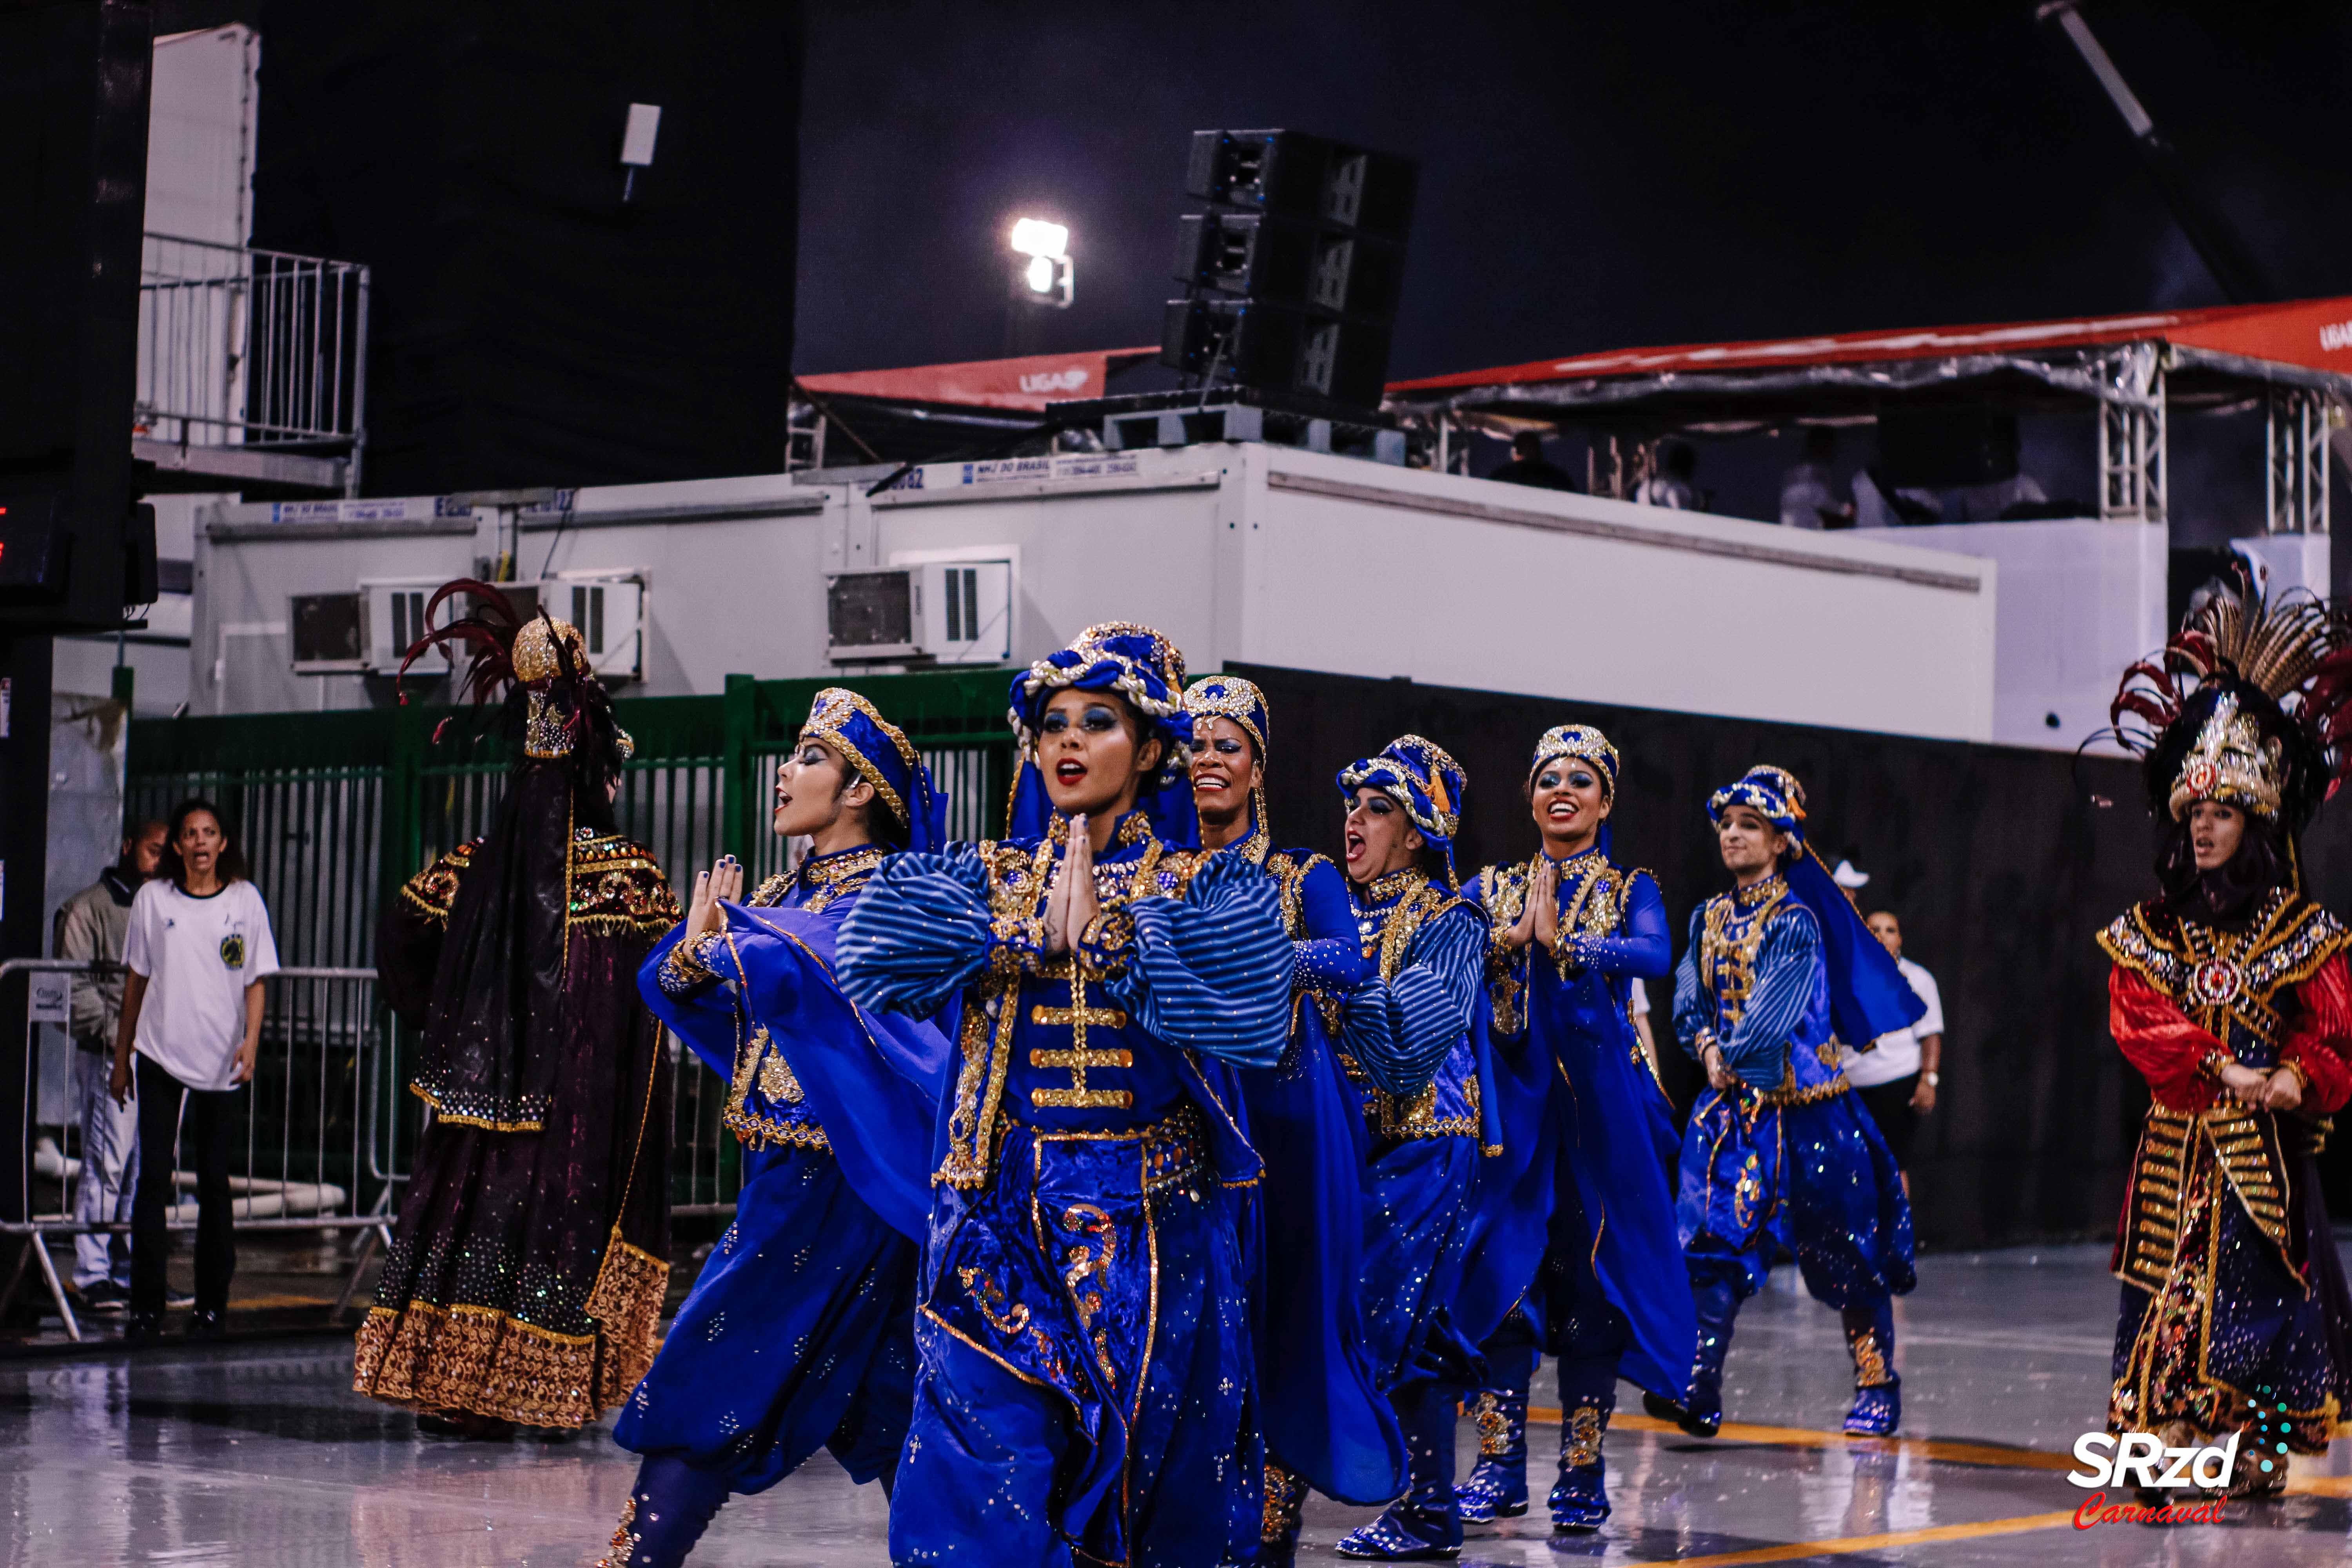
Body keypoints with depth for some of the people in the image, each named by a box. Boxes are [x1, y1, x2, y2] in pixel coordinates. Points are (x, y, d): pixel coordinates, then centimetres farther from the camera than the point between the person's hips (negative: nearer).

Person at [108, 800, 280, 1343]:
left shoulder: (245, 900, 5)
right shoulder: (153, 899, 5)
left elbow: (255, 982, 7)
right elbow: (136, 982, 11)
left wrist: (251, 1041, -9)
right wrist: (120, 1060, 12)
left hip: (222, 1064, 1)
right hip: (160, 1056, 0)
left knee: (215, 1182, 4)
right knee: (154, 1177, -8)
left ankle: (212, 1304, 13)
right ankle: (146, 1307, -5)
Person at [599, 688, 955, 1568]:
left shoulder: (882, 894, -11)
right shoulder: (793, 892, 14)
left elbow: (784, 967, -29)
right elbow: (669, 982, 11)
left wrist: (726, 930, -12)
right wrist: (697, 938, -9)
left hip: (833, 1186, -8)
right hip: (787, 1169, 8)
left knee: (715, 1374, -6)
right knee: (879, 1403, 10)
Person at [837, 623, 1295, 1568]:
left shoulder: (1207, 887, 5)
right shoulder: (986, 879, 11)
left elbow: (1246, 1000, -15)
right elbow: (873, 948, -6)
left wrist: (1108, 933, -12)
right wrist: (1029, 932, -11)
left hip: (1153, 1223, -1)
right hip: (1002, 1215, 1)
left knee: (1151, 1473, 3)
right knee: (983, 1473, -8)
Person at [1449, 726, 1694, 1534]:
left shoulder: (1631, 890, 8)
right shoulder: (1494, 888, 12)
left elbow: (1654, 956, -13)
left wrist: (1562, 940, -20)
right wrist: (1510, 934, -17)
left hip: (1599, 1101, -1)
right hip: (1512, 1095, 1)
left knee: (1590, 1275, -1)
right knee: (1502, 1270, -6)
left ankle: (1583, 1470, 6)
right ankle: (1501, 1466, 1)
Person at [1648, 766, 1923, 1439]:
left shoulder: (1796, 920, -10)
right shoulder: (1709, 918, 11)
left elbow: (1772, 1015, -15)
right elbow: (1689, 1001, 9)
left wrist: (1736, 1052, -4)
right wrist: (1708, 1049, -7)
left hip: (1802, 1103, -5)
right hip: (1732, 1104, 5)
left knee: (1845, 1251, 3)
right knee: (1714, 1239, -8)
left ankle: (1878, 1385, 16)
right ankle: (1701, 1389, -14)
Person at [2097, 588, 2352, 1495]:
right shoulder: (2149, 931, 9)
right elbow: (2140, 1027, -4)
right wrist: (2226, 1071, -18)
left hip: (2266, 1149, -1)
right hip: (2176, 1147, 2)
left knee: (2264, 1290, -8)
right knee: (2171, 1289, -4)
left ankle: (2255, 1452, -5)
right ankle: (2168, 1447, 0)